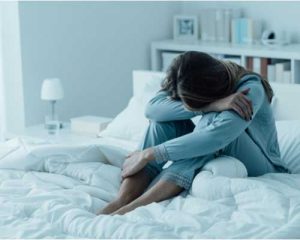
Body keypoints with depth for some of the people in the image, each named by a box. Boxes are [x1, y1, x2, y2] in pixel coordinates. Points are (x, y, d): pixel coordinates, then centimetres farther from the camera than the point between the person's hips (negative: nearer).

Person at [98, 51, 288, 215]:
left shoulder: (250, 88, -26)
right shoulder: (192, 86, -10)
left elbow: (215, 137, -40)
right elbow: (152, 109, -27)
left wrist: (149, 154, -38)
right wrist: (210, 106, -40)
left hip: (261, 171, -5)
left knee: (216, 120, -34)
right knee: (167, 115, -17)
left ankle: (136, 206, -44)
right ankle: (123, 200, -32)